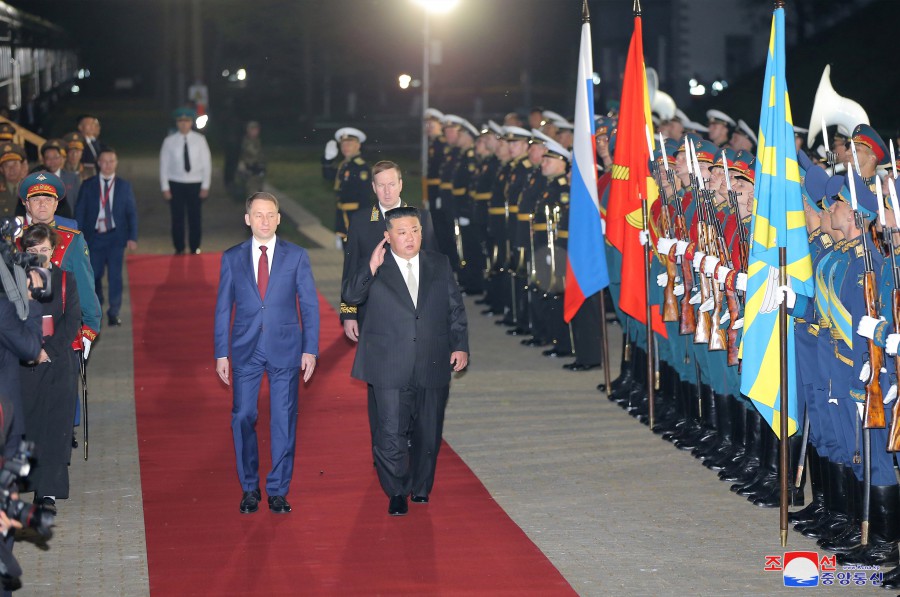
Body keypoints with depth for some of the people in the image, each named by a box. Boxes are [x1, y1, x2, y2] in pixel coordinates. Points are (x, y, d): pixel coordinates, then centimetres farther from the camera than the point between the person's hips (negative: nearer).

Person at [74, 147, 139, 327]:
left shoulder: (124, 186, 6)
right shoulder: (88, 185, 4)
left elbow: (131, 213, 5)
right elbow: (79, 212, 4)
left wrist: (132, 237, -4)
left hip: (116, 237, 0)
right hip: (94, 236, 0)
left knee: (115, 275, -4)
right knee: (94, 275, 2)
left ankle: (114, 313, 5)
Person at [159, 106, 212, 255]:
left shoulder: (199, 140, -1)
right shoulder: (169, 141, -2)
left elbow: (207, 163, 2)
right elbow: (164, 165, 1)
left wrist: (205, 186, -2)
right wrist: (165, 187, -2)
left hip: (195, 183, 0)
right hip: (175, 184, 0)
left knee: (195, 217, 4)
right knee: (177, 218, 2)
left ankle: (195, 248, 16)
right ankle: (179, 249, 13)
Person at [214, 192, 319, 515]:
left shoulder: (296, 256, 1)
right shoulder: (232, 258, 4)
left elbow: (310, 305, 2)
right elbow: (223, 308, 6)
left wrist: (310, 350, -4)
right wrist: (221, 354, 2)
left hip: (285, 349, -1)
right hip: (245, 349, 1)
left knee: (284, 420, 2)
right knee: (243, 418, 2)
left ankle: (278, 490, 11)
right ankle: (249, 488, 15)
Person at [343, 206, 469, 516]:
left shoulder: (440, 264, 9)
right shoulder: (376, 268, 1)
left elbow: (456, 308, 13)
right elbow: (352, 295, -14)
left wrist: (460, 345, 5)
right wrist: (371, 268, -26)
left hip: (433, 367, 3)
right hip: (391, 368, -3)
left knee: (428, 432, 10)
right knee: (392, 432, -6)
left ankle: (420, 488, 26)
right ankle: (396, 494, 8)